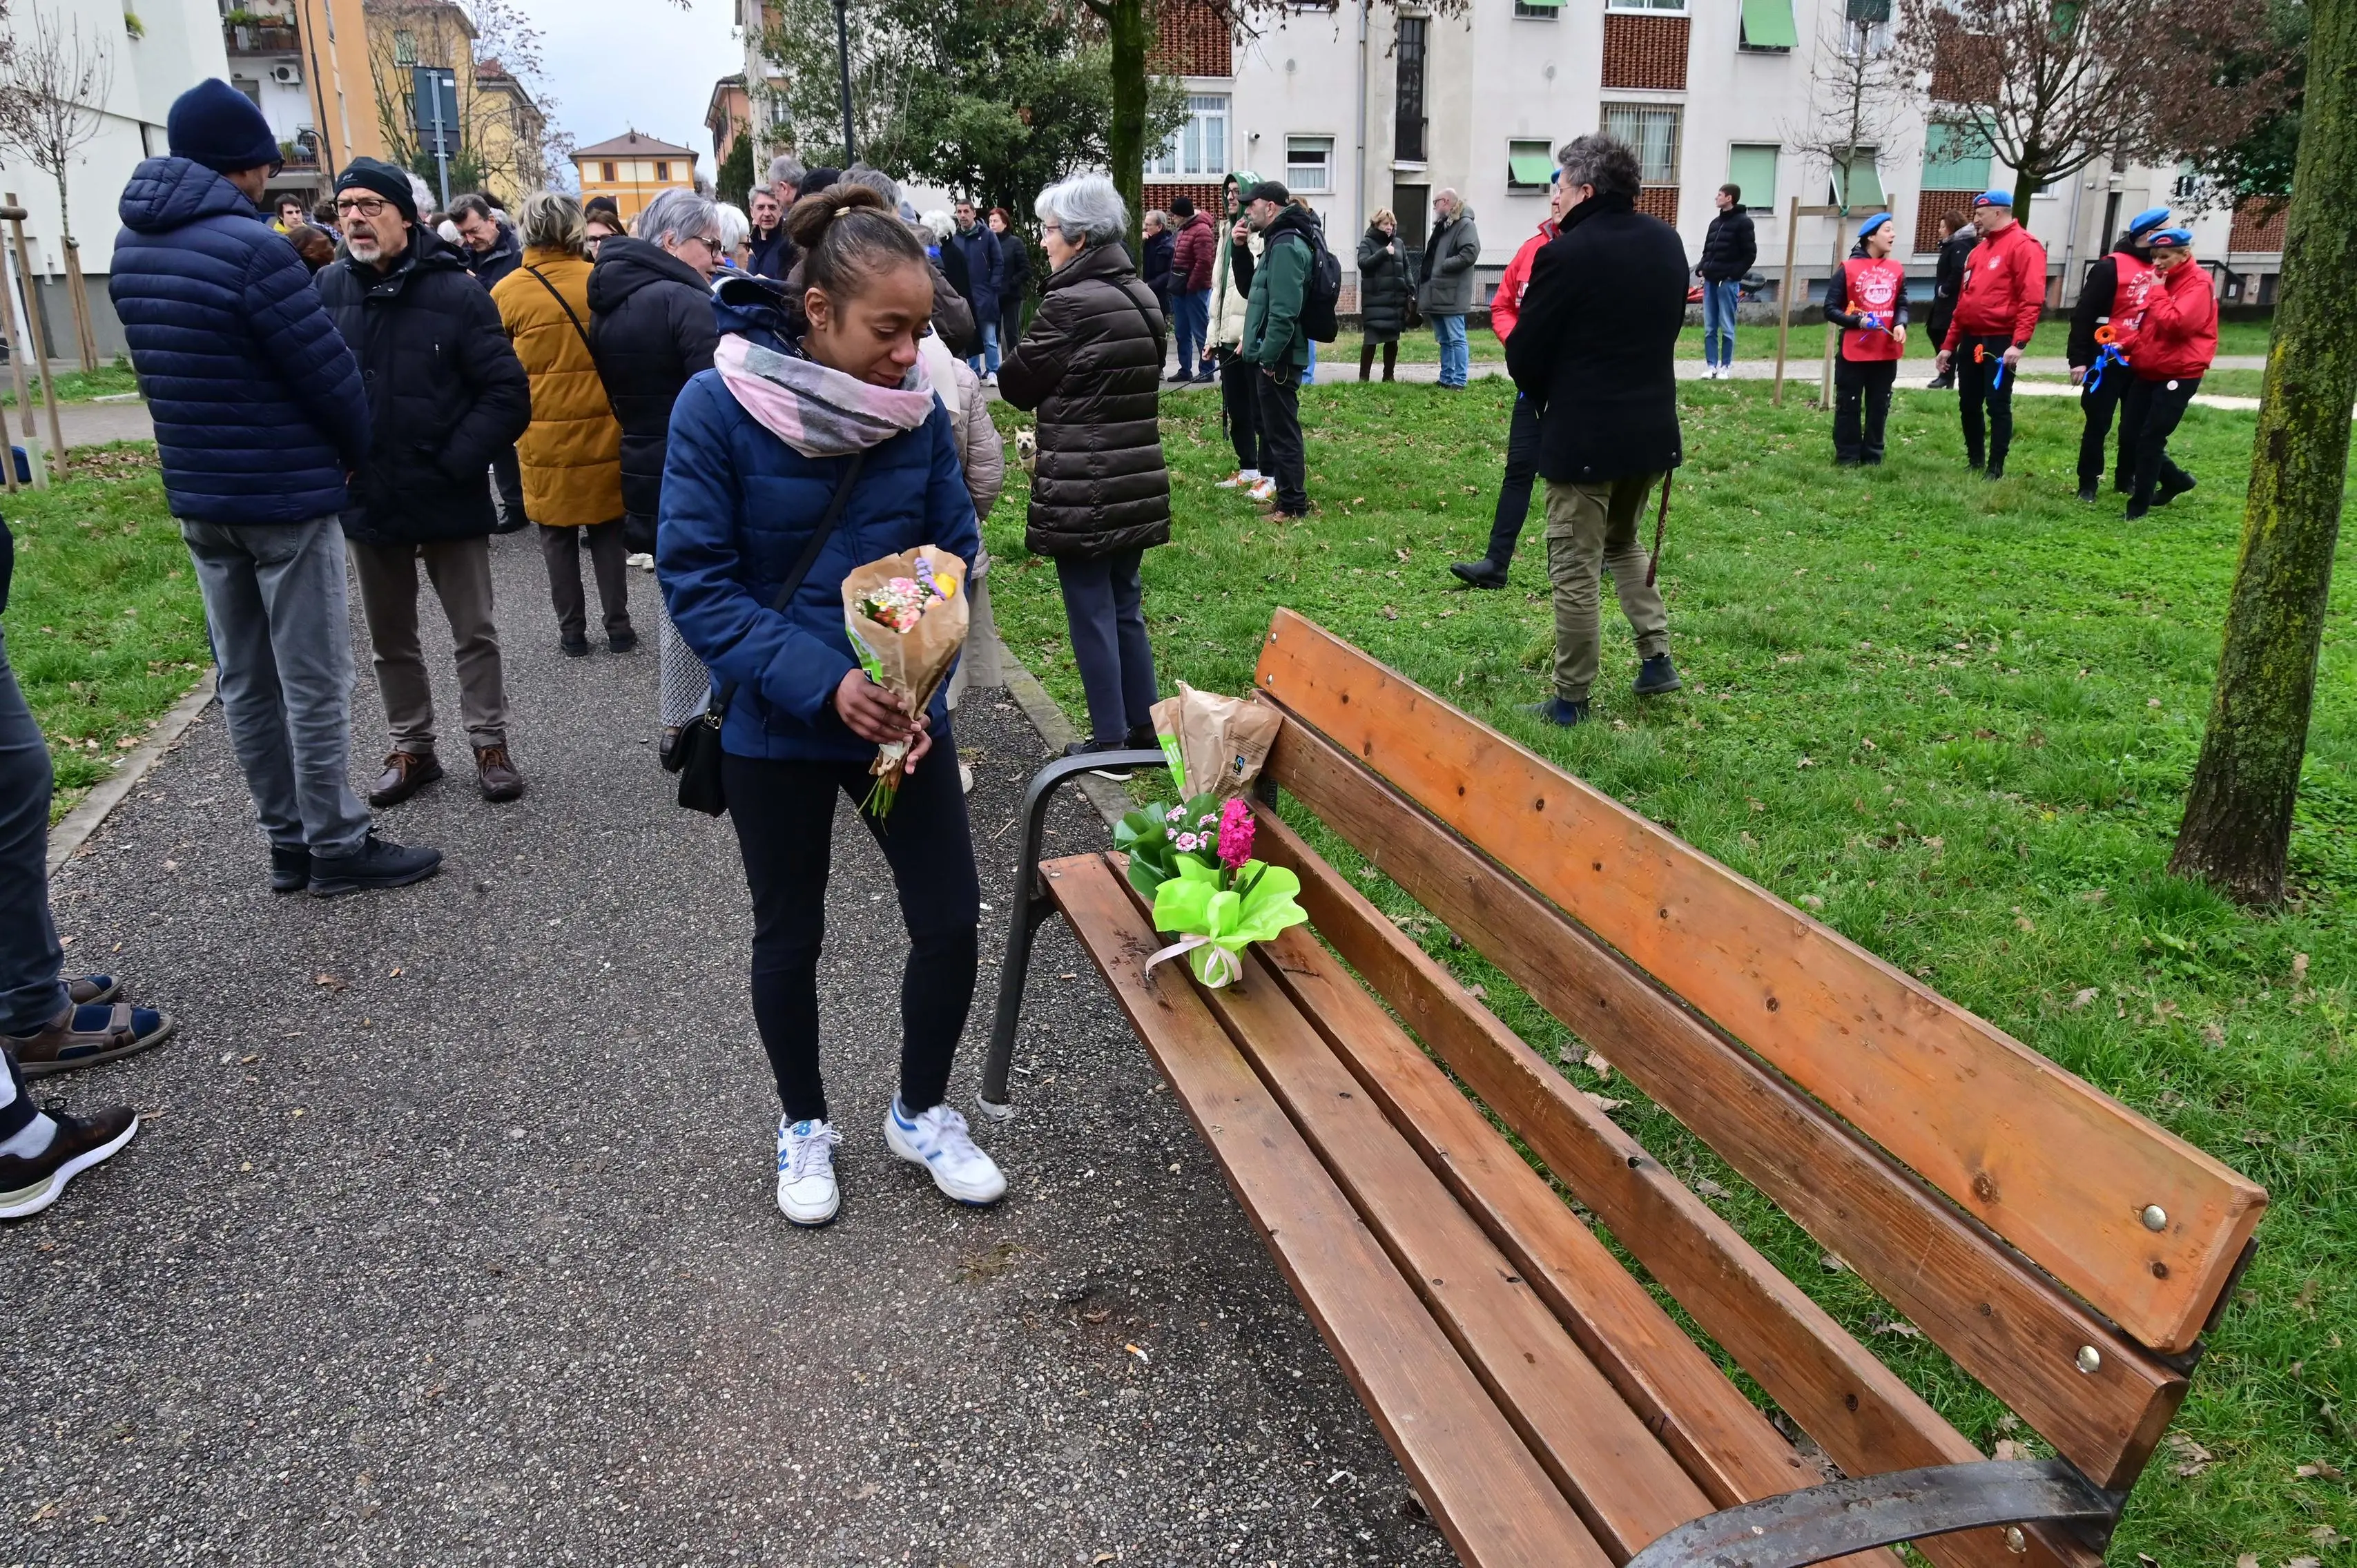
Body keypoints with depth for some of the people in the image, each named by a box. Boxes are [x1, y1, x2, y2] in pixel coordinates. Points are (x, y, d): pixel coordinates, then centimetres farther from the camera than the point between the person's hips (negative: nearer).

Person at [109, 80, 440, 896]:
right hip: (284, 496, -8)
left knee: (245, 681, 13)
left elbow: (174, 367, 12)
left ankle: (287, 842, 22)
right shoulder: (249, 247, -18)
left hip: (196, 497, 8)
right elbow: (329, 372, -16)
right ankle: (337, 846, 9)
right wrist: (359, 453, 2)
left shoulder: (132, 247, 7)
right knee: (314, 683, 1)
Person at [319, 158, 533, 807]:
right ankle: (411, 749, 30)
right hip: (367, 502, 3)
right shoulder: (328, 290, -1)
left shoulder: (457, 292, -9)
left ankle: (490, 745, 23)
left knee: (475, 633, 8)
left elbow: (508, 397, -10)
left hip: (449, 499, -3)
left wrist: (451, 464, -14)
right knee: (390, 641, 15)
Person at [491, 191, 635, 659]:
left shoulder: (507, 292, -7)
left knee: (558, 535, 12)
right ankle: (619, 626, 16)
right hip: (602, 427, 1)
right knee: (607, 530, 12)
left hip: (544, 432, -1)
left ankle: (572, 630, 18)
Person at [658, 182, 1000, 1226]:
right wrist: (824, 682, -26)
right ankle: (803, 1123, 38)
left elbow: (954, 551, 2)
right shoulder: (718, 407, -16)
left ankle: (920, 1112, 31)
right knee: (789, 936, 14)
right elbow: (696, 582, -15)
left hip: (905, 713, 3)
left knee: (951, 922, 5)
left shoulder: (918, 405, -6)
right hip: (778, 728, -2)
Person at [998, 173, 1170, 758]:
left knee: (1091, 612, 2)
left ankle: (1111, 739, 9)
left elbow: (1016, 386, -7)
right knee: (1126, 605, 17)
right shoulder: (1140, 298, 9)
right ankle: (1143, 724, 24)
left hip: (1081, 488, -8)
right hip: (1135, 481, 8)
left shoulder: (1068, 303, -17)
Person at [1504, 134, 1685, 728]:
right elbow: (1670, 325, 15)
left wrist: (1544, 393, 8)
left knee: (1575, 569, 2)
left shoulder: (1565, 255, -16)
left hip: (1583, 434, -7)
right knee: (1623, 541, 26)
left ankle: (1571, 700, 9)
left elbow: (1523, 357, -10)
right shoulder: (1667, 242, 6)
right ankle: (1656, 656, 20)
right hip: (1652, 428, 7)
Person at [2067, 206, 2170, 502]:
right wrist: (2079, 359, -14)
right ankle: (2088, 483, 11)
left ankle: (2126, 479, 24)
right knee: (2098, 423, 2)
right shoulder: (2111, 267, -11)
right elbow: (2084, 314, -11)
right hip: (2108, 359, -6)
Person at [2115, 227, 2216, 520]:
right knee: (2131, 432, 8)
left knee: (2151, 438, -8)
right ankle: (2175, 479, 27)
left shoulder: (2198, 284, -12)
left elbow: (2175, 323, -26)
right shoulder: (2164, 281, 15)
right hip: (2149, 371, 9)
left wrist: (2157, 291, -17)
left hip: (2178, 374, -9)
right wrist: (2127, 345, 7)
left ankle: (2140, 504, 0)